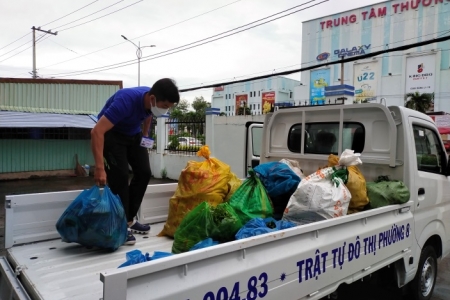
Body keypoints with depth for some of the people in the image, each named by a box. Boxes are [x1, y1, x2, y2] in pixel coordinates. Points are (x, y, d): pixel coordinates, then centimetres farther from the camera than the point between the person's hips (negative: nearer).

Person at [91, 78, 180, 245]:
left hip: (133, 133, 7)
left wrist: (145, 137, 5)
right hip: (111, 134, -7)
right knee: (120, 176, -16)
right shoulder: (126, 100, -37)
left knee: (144, 173, 0)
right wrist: (99, 168, -45)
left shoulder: (152, 102, -16)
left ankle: (129, 219, 13)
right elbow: (96, 131, -41)